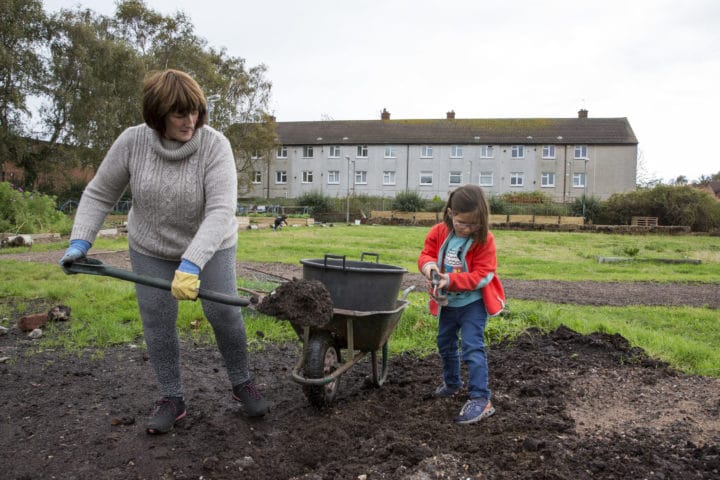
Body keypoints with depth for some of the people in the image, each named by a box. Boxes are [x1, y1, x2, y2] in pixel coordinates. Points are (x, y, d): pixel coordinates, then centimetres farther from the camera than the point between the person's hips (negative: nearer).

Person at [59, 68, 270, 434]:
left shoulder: (214, 145, -26)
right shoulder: (132, 142, -18)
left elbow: (221, 210, -35)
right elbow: (98, 195, -5)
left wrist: (192, 264, -44)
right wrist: (80, 242, -16)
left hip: (210, 244, -2)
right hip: (151, 249, 2)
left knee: (223, 311, -7)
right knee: (157, 322, 1)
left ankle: (242, 384, 16)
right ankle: (172, 398, 18)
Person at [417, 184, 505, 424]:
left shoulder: (484, 240, -21)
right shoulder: (439, 232, -9)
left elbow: (481, 275, -23)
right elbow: (426, 254, -2)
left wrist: (450, 280, -34)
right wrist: (429, 265, -27)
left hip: (473, 301, -6)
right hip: (447, 302, 6)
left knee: (472, 346, -15)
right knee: (445, 343, 21)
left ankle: (480, 399, -10)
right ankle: (452, 383, 44)